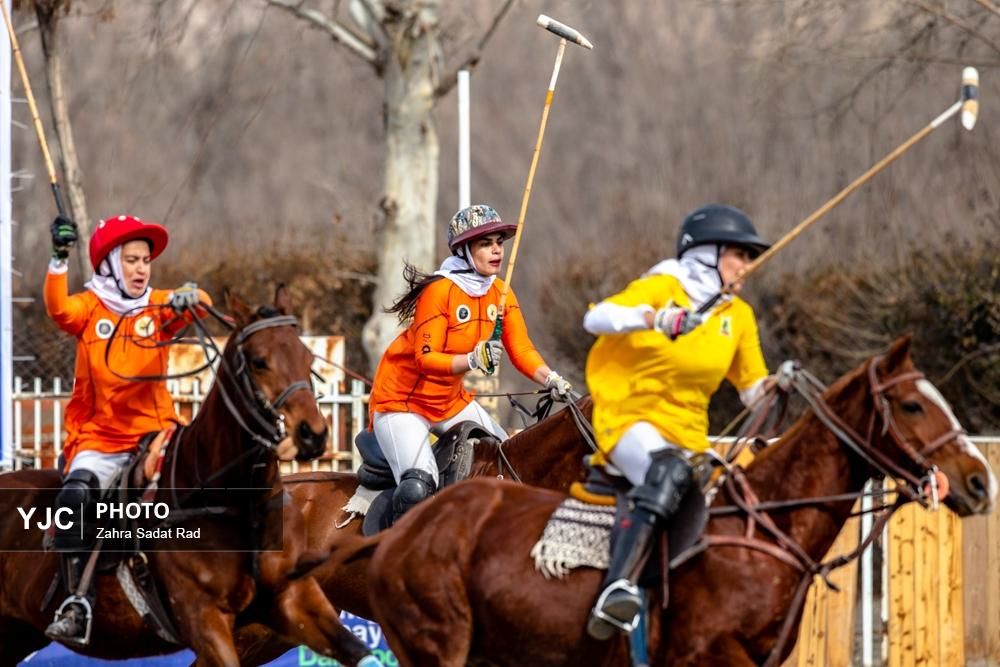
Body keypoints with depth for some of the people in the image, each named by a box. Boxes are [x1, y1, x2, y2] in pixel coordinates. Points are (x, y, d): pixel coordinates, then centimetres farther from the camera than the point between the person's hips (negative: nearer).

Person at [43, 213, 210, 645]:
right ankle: (78, 604, -25)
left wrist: (189, 298, -36)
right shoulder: (89, 308, 4)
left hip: (152, 431, 2)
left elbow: (198, 304, -11)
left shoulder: (159, 307, 8)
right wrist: (59, 260, -33)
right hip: (97, 437, -2)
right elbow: (59, 310, -18)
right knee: (75, 495, -27)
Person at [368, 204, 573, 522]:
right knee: (417, 489, -26)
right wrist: (473, 360, -43)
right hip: (402, 398, -8)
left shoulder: (501, 293, 0)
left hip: (451, 400, 8)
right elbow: (424, 359, -26)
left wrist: (552, 380, -25)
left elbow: (522, 351, -5)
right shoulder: (439, 290, -22)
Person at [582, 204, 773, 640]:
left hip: (688, 437, 8)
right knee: (668, 472, -35)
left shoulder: (739, 316, 13)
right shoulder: (661, 288, -4)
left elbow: (753, 390, 18)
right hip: (629, 421, -8)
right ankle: (618, 588, -52)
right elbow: (596, 318, -19)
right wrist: (654, 318, -35)